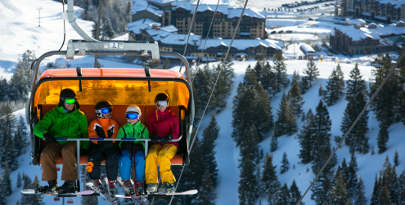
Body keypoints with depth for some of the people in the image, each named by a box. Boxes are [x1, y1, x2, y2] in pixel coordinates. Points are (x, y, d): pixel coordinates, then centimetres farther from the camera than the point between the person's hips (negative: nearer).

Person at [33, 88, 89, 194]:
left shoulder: (80, 116, 18)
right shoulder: (53, 114, 13)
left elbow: (85, 134, 22)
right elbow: (38, 128, 2)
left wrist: (85, 147, 2)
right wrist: (45, 134, -22)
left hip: (72, 143, -1)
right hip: (55, 143, 1)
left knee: (67, 151, -38)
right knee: (46, 154, -33)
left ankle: (70, 183, -37)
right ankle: (52, 184, -24)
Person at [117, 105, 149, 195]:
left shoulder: (143, 128, 14)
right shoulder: (123, 129, 16)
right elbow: (118, 142, 7)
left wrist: (139, 145, -20)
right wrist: (124, 144, -17)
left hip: (139, 150, -1)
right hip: (126, 150, 1)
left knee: (140, 158, -35)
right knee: (125, 158, -35)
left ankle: (139, 181, -23)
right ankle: (126, 180, -21)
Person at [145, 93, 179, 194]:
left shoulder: (173, 118, 12)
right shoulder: (151, 118, 20)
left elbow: (176, 133, 2)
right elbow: (148, 131, 10)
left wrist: (169, 137, -20)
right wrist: (152, 136, -15)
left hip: (170, 144, -2)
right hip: (157, 144, 2)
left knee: (163, 155, -34)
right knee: (151, 155, -31)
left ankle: (168, 183, -32)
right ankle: (151, 183, -34)